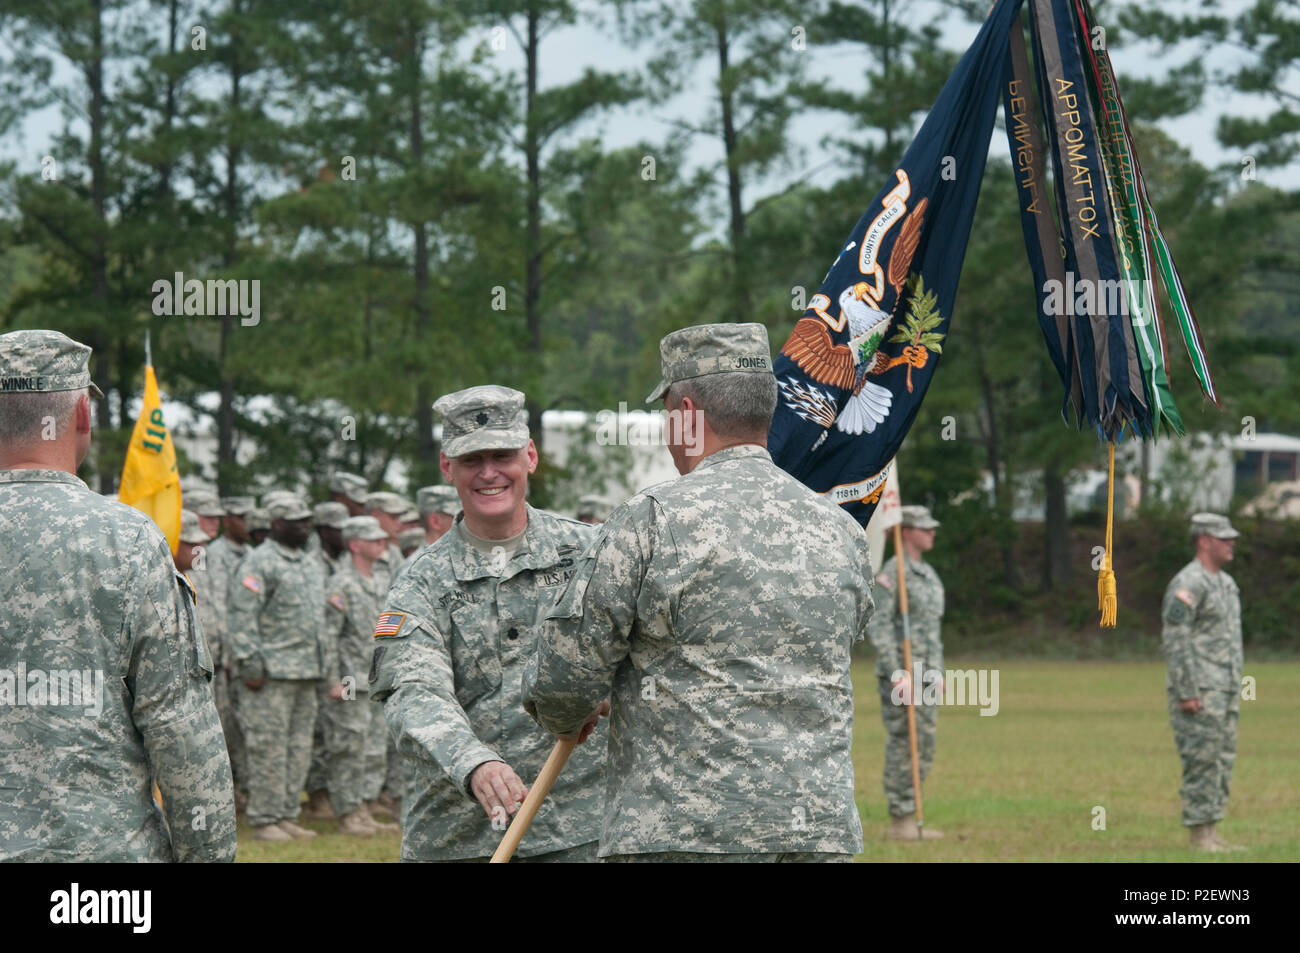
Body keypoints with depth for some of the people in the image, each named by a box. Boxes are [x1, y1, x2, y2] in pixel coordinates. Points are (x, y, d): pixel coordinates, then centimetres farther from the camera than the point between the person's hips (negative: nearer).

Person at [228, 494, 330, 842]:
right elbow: (243, 615, -13)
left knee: (299, 749, 9)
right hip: (272, 672, -8)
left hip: (306, 673, 8)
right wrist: (250, 664, -18)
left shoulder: (309, 563, 19)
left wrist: (324, 662, 19)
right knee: (269, 748, -7)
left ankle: (287, 816, 15)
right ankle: (264, 820, -4)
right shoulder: (261, 562, -8)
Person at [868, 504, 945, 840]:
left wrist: (938, 673, 19)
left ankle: (910, 819, 13)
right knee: (903, 747, -7)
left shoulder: (928, 574, 17)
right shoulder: (891, 573, -12)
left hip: (924, 674, 9)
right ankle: (899, 823, -3)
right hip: (899, 672, -9)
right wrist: (897, 675, -23)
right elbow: (878, 627, -18)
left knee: (923, 747, 9)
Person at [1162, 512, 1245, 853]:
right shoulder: (1188, 583, -13)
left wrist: (1235, 690, 20)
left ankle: (1211, 833, 12)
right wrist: (1187, 693, -21)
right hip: (1198, 692, -9)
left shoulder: (1225, 583, 17)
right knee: (1202, 762, -8)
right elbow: (1175, 641, -18)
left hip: (1224, 691, 9)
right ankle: (1199, 835, -5)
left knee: (1222, 762, 8)